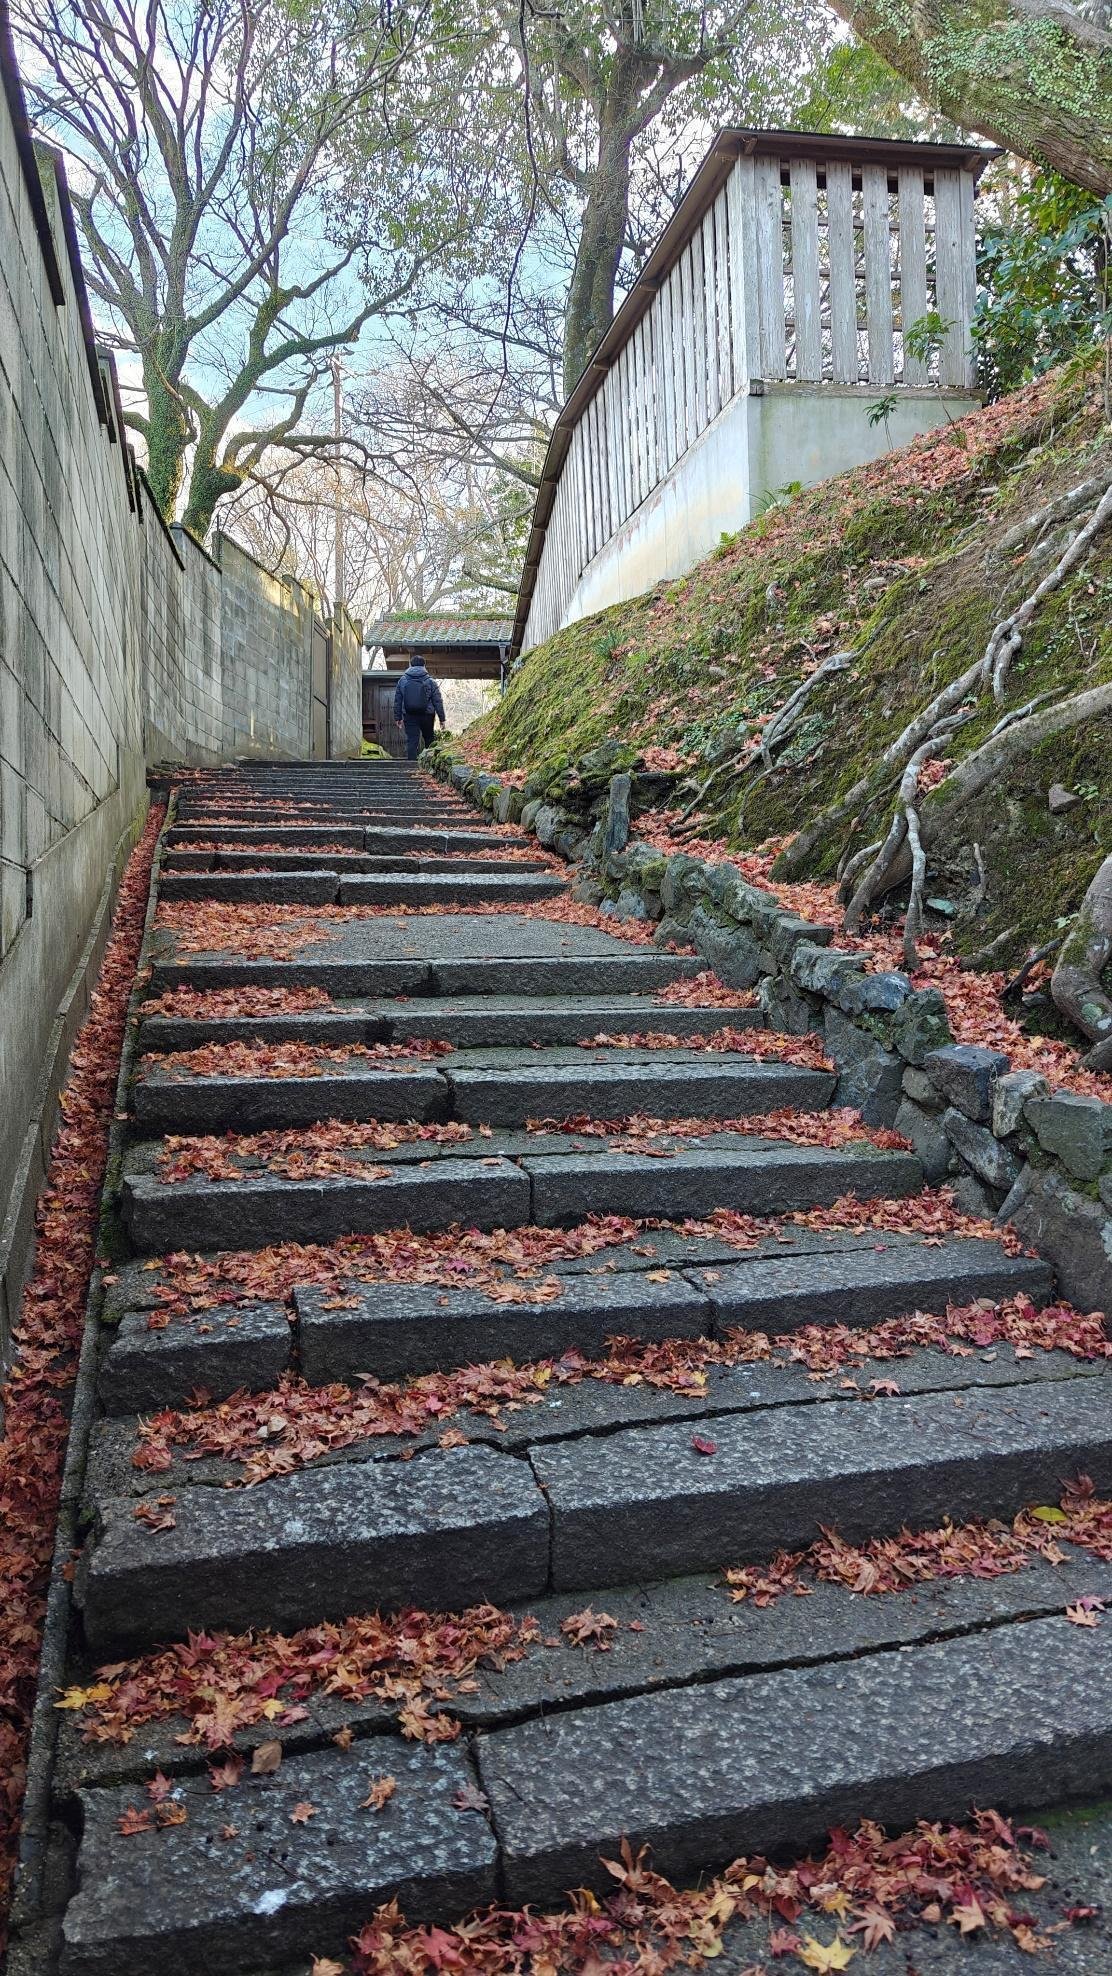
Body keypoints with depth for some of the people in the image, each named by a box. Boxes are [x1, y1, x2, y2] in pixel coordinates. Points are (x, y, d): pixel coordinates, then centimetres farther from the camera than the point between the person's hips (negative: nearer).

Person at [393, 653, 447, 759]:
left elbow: (397, 701, 7)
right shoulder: (430, 681, -1)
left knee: (411, 741, -1)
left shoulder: (402, 680, 4)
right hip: (427, 716, -1)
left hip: (409, 717, 1)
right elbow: (437, 701, -1)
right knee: (429, 740, 14)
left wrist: (398, 717, 14)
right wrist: (442, 719, 3)